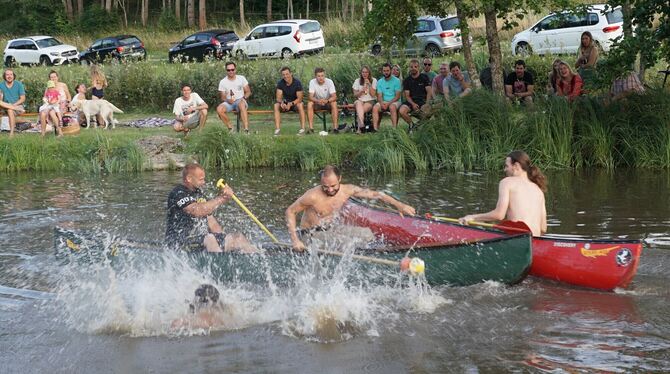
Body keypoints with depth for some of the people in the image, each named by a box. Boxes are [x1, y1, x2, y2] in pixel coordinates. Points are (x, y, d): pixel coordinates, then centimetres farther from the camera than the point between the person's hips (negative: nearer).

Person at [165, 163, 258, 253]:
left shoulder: (198, 193, 17)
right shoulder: (178, 194, -12)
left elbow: (210, 220, 20)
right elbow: (197, 211, -28)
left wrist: (222, 238, 8)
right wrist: (221, 198, -23)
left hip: (204, 239, 9)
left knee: (238, 237, -5)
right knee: (209, 239, -37)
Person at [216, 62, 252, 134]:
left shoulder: (241, 78, 5)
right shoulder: (223, 82, 4)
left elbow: (248, 92, 7)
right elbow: (223, 97, 4)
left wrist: (244, 97, -14)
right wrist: (228, 100, -19)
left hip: (240, 101, -1)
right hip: (229, 102, 2)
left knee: (242, 105, -40)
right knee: (219, 109, -31)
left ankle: (246, 130, -46)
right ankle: (230, 128, -18)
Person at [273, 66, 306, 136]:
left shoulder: (297, 82, -19)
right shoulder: (280, 83, -9)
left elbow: (299, 98, -22)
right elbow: (278, 97, -12)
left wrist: (291, 104, -39)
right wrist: (282, 103, -35)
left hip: (295, 102, -3)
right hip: (285, 102, 3)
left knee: (300, 105, -37)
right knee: (276, 105, -26)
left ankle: (302, 128, -35)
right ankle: (277, 129, -31)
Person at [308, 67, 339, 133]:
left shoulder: (329, 82, -17)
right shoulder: (312, 82, -15)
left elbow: (334, 97, -23)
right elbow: (311, 97, -22)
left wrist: (327, 101, -44)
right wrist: (318, 101, -44)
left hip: (328, 103, -1)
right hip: (317, 103, 1)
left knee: (334, 103, -32)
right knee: (309, 104, -29)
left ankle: (335, 127, -31)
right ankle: (311, 128, -30)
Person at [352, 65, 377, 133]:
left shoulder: (374, 81, 6)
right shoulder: (357, 81, 11)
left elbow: (373, 94, -2)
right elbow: (355, 95, 9)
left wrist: (369, 84, -10)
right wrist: (361, 91, -9)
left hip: (370, 102, -1)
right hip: (360, 100, 1)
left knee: (360, 110, -34)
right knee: (358, 103, -38)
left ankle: (359, 128, -40)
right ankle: (362, 124, -58)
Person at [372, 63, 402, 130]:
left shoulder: (396, 81, -1)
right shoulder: (380, 82, 11)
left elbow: (397, 96, -7)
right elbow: (379, 96, 5)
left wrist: (388, 103, -19)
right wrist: (382, 103, -17)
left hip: (394, 102, -3)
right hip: (383, 102, 4)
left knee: (392, 107, -38)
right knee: (375, 108, -27)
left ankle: (394, 128, -40)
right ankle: (375, 128, -34)